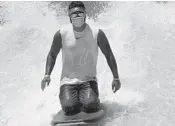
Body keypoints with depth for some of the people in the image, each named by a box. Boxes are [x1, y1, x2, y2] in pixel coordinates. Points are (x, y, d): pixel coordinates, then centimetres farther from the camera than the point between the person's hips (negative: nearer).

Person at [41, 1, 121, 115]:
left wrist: (116, 78, 0)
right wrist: (47, 75, -5)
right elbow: (52, 55, 8)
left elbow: (109, 56, 3)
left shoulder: (97, 33, -6)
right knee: (70, 108, -22)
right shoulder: (61, 34, -5)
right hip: (68, 80, 1)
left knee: (90, 106, -26)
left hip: (89, 80, 0)